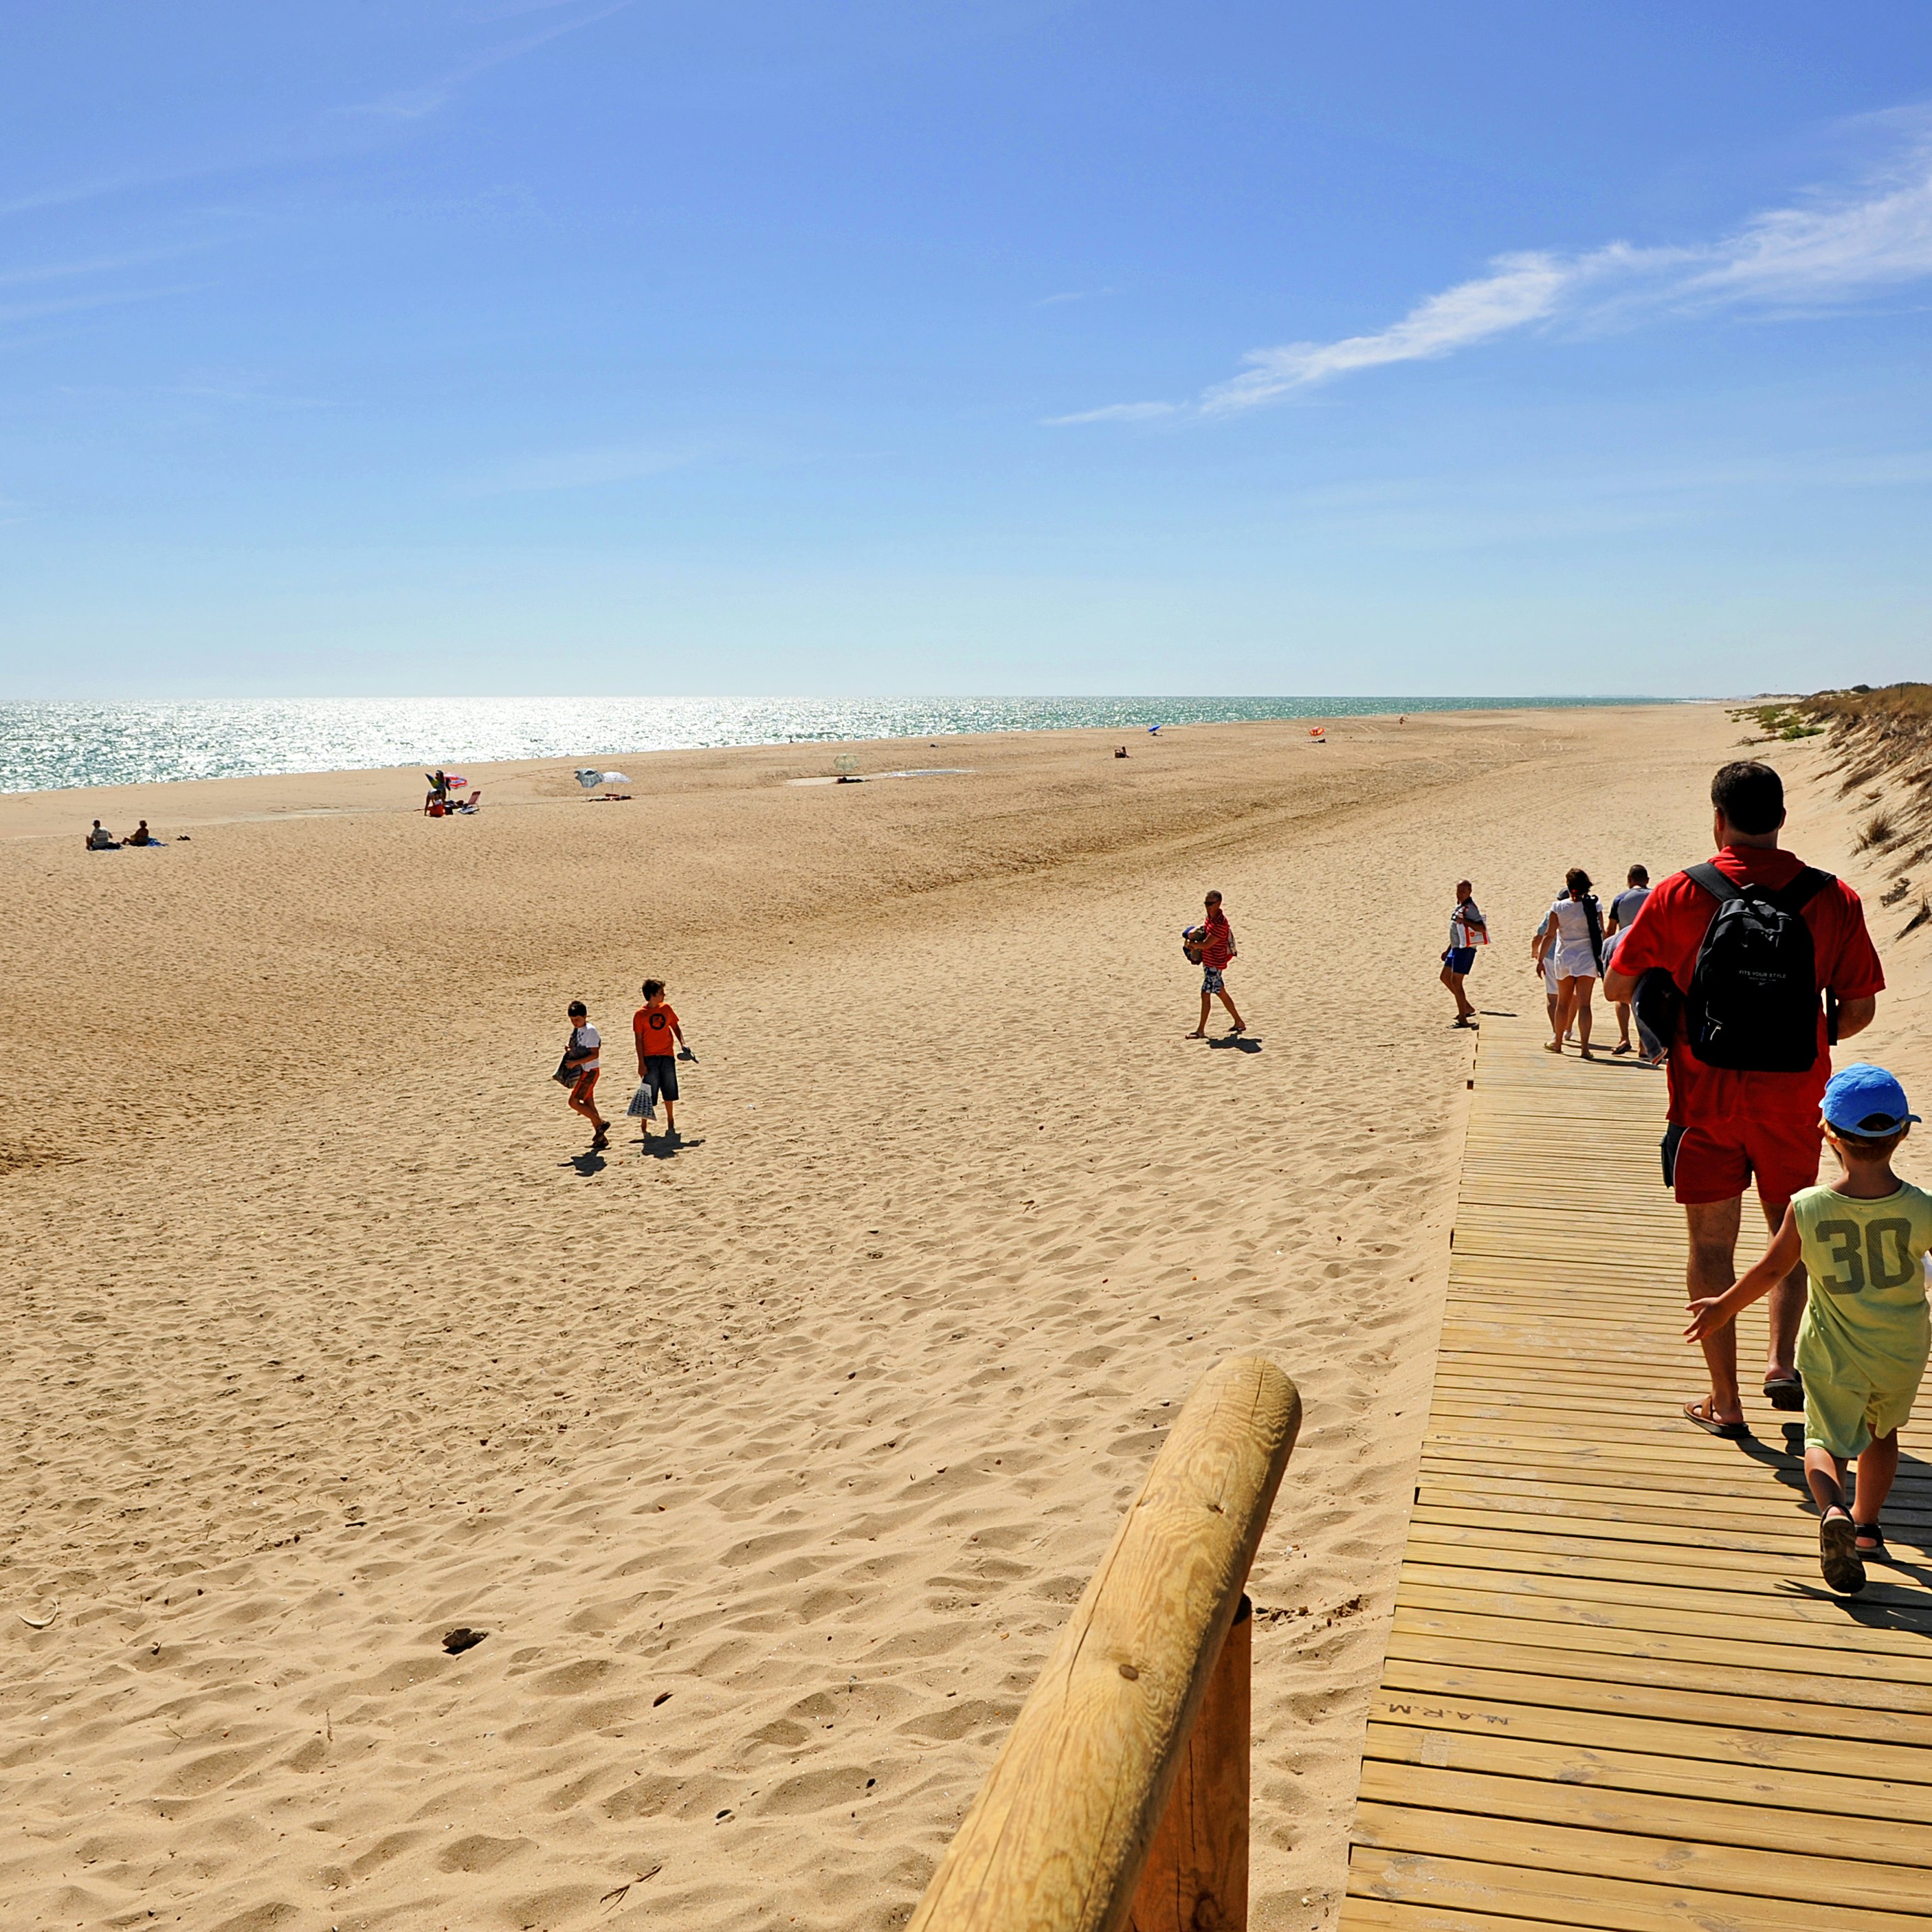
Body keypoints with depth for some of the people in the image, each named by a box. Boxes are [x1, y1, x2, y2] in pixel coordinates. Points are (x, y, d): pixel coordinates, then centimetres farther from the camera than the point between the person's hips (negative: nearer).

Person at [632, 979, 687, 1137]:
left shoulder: (666, 1009, 5)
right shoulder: (640, 1015, -7)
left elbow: (675, 1027, 15)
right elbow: (639, 1040, -6)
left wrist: (682, 1044, -1)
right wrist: (641, 1063, -10)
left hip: (667, 1056, 4)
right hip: (650, 1059, -4)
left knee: (669, 1093, 10)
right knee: (648, 1095, -2)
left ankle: (670, 1124, 23)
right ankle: (644, 1126, 11)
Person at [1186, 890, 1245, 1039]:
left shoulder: (1220, 923, -23)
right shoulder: (1210, 917, 6)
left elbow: (1206, 945, -25)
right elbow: (1205, 927, 26)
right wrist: (1196, 931, 4)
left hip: (1215, 964, -10)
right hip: (1208, 962, 10)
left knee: (1206, 994, -7)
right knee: (1220, 993, 17)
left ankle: (1201, 1031, -2)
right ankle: (1239, 1022, 28)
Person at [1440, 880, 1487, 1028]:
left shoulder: (1470, 908, -15)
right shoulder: (1460, 907, 15)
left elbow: (1482, 928, -26)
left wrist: (1465, 921, -37)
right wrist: (1448, 950, 25)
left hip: (1465, 949, -10)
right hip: (1456, 948, 10)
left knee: (1456, 982, -9)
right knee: (1445, 978, 16)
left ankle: (1463, 1019, -2)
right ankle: (1467, 1008, 24)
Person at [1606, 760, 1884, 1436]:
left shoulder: (1678, 896, -8)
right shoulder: (1832, 898, -5)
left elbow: (1616, 987, -1)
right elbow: (1859, 1008, 0)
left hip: (1706, 1096, -1)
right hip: (1794, 1100, 1)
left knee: (1711, 1246, 10)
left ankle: (1725, 1400, 13)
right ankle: (1781, 1360, 9)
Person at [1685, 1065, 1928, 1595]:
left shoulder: (1806, 1208, -19)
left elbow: (1772, 1270, -7)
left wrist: (1723, 1307, 10)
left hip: (1832, 1356, -2)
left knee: (1825, 1440, 11)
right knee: (1881, 1432, 27)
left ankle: (1833, 1510, -18)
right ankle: (1867, 1525, 36)